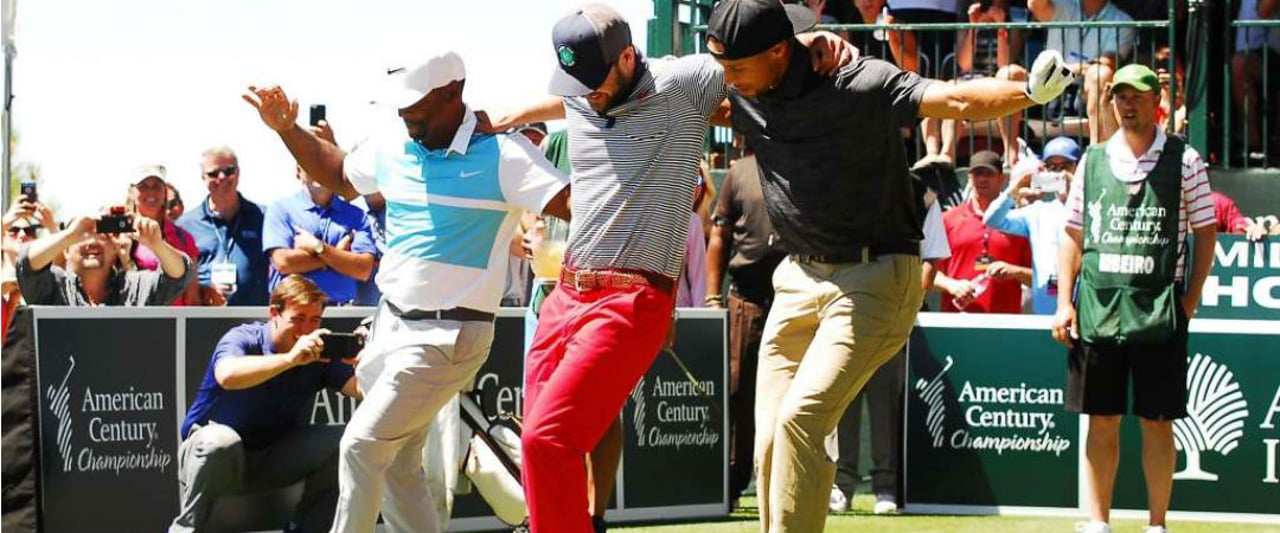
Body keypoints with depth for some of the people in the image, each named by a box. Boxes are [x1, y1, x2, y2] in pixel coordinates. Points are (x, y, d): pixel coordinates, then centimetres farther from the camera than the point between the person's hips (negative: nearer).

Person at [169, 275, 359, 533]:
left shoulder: (319, 354, -6)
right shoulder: (243, 339, -19)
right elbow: (227, 375, -43)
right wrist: (290, 358, -52)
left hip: (272, 461, 5)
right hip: (212, 454, -5)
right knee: (221, 441, -39)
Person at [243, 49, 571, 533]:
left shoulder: (502, 153, -15)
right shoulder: (391, 147, 6)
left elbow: (575, 203, -24)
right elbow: (338, 175, 25)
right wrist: (287, 129, 13)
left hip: (448, 336, -8)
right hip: (391, 324, 8)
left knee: (363, 445, -11)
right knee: (398, 464, 13)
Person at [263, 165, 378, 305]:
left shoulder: (356, 215, 13)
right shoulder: (281, 208, 8)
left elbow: (363, 269, 1)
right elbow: (283, 262, -5)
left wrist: (318, 247, -5)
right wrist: (338, 253, 0)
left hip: (341, 309, 2)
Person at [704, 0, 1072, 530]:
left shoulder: (859, 84, -18)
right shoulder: (745, 95, 0)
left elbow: (954, 100, -30)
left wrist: (1028, 92, -45)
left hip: (876, 278, -7)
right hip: (798, 279, 7)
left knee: (800, 419, -19)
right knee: (770, 441, 5)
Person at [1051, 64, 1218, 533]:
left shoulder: (1184, 160, 3)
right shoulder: (1092, 161, 10)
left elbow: (1206, 233, 4)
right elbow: (1073, 234, 13)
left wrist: (1189, 301, -3)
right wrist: (1065, 300, 4)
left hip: (1159, 313, -2)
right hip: (1096, 311, 3)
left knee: (1157, 422, 1)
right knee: (1101, 421, 6)